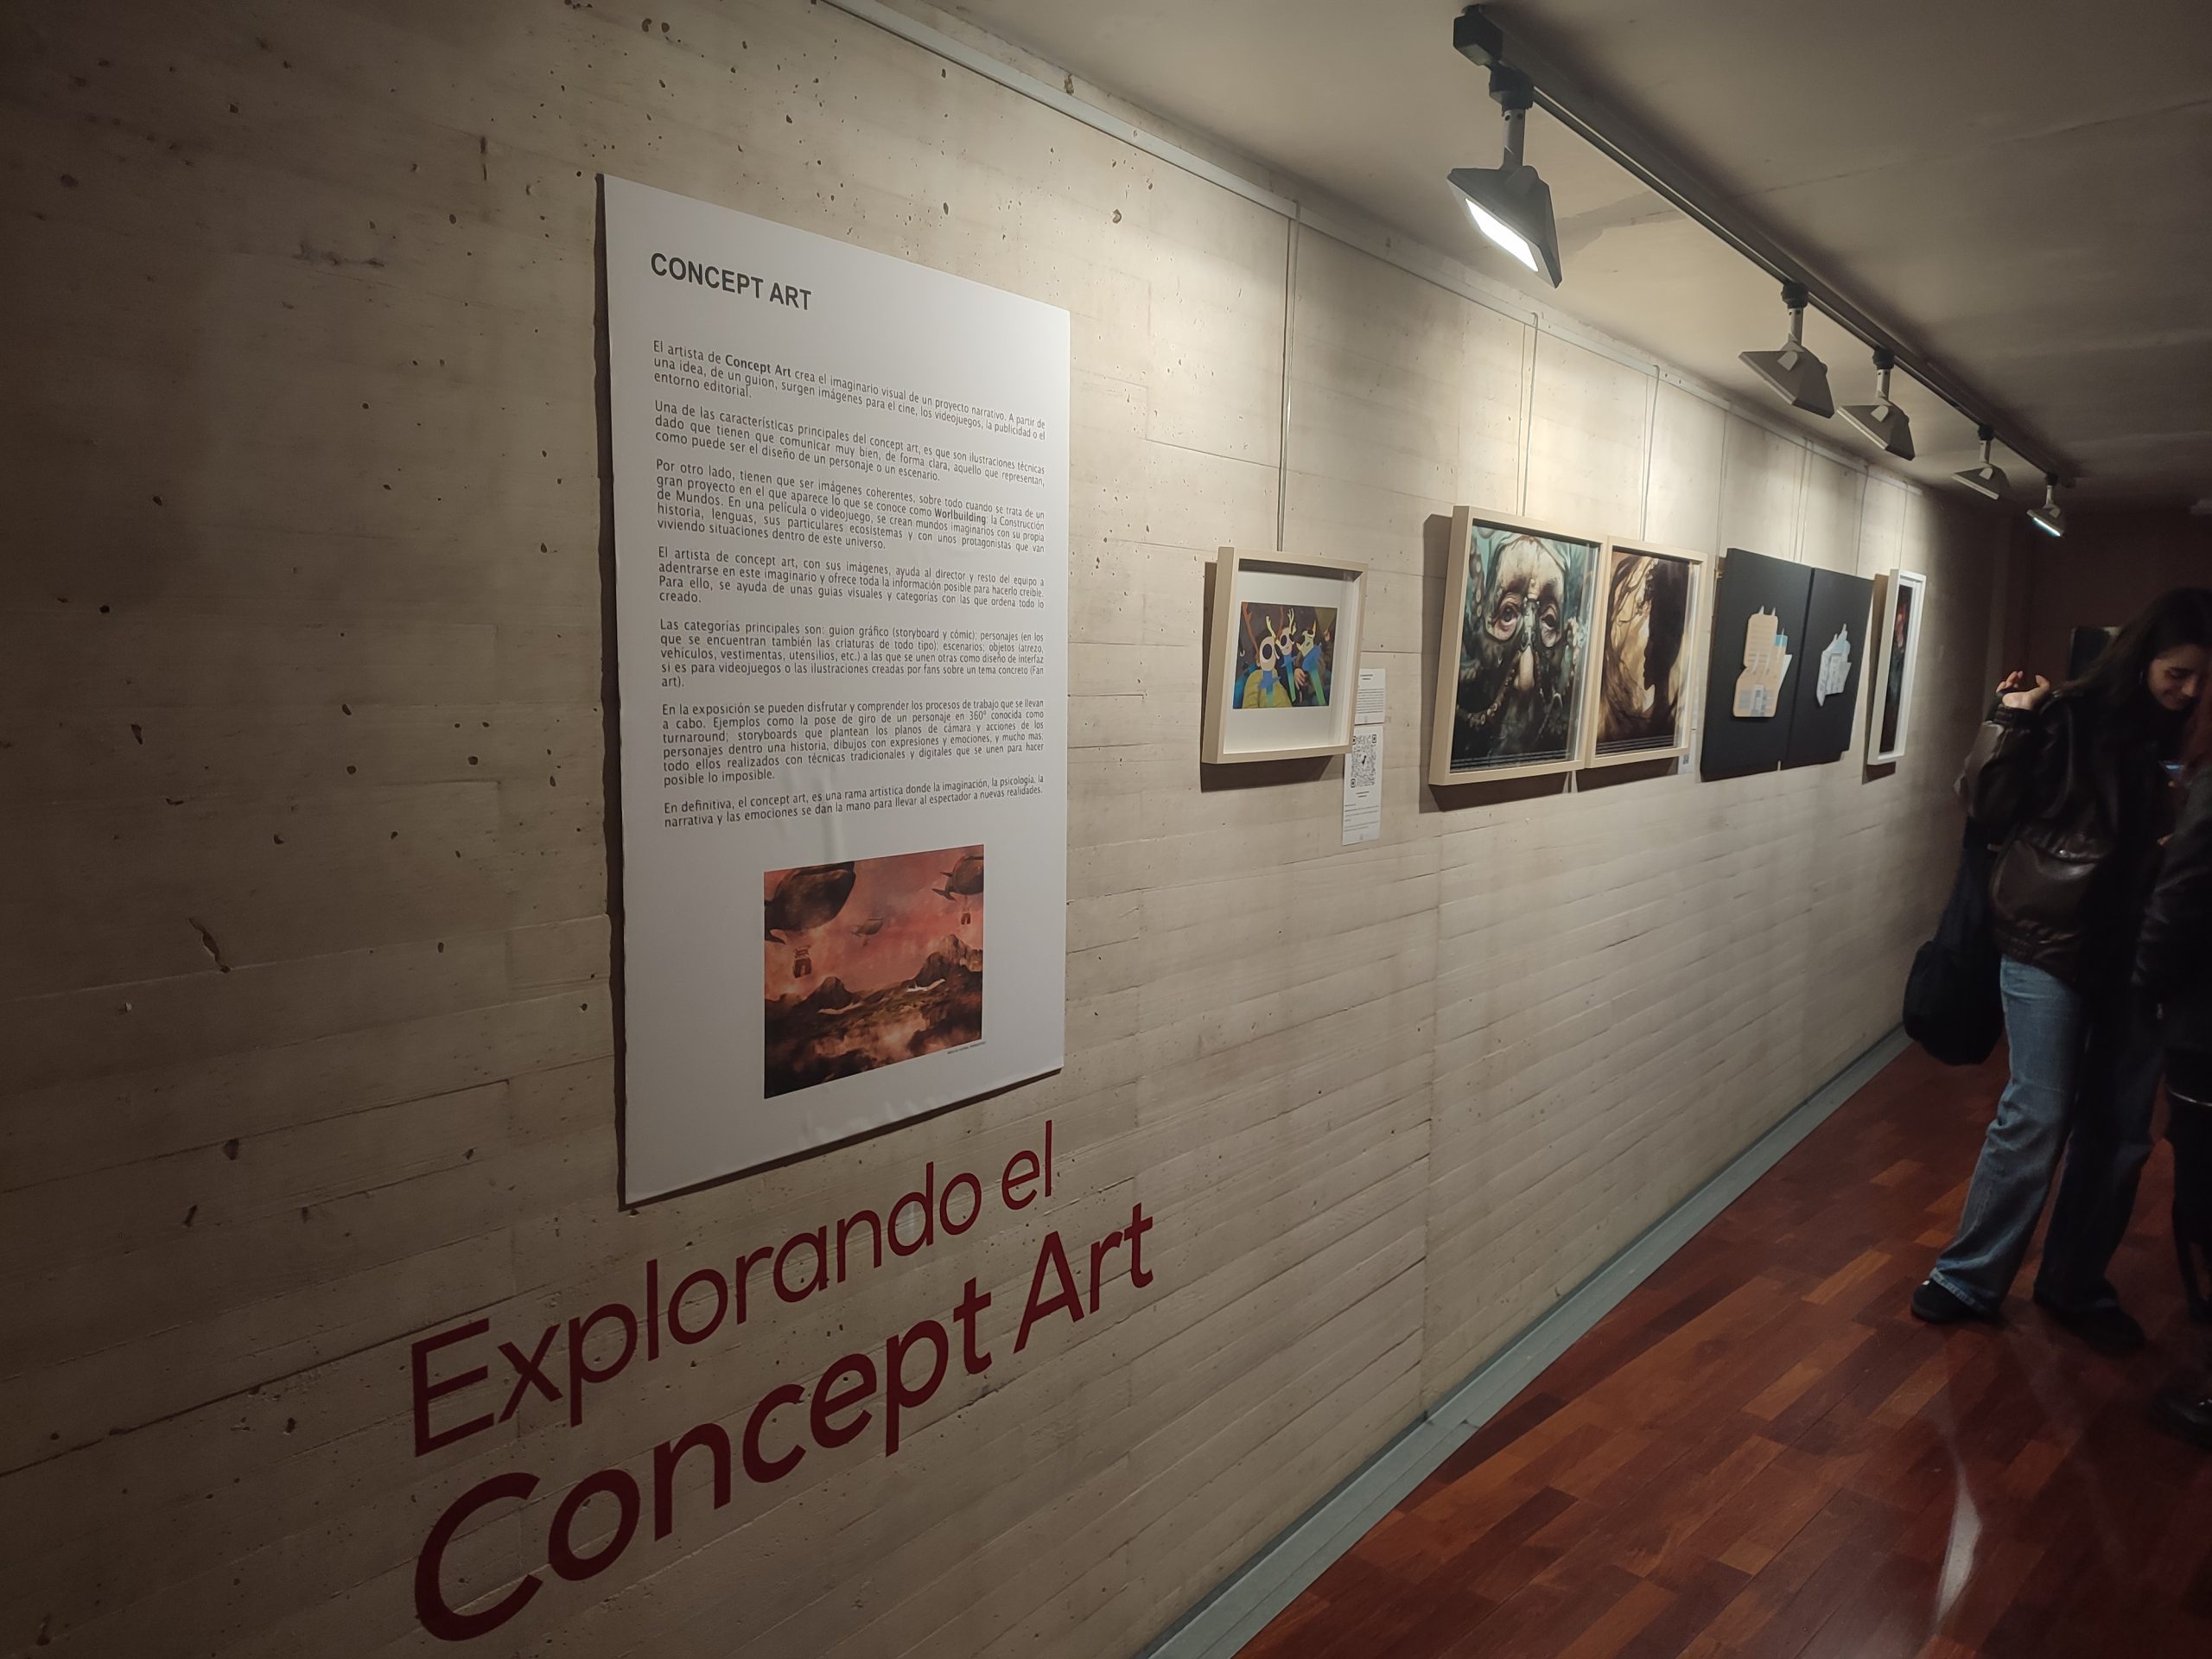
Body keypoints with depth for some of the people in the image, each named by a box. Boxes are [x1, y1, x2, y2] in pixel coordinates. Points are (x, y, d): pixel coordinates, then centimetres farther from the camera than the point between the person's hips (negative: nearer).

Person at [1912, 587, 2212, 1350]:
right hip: (2051, 943, -4)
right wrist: (2010, 723, -16)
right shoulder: (2069, 719, -7)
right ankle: (1967, 1280, 13)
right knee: (2037, 1117, -2)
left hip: (2136, 952, 5)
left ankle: (2076, 1284, 26)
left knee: (2121, 1131, 9)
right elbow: (1988, 808, -8)